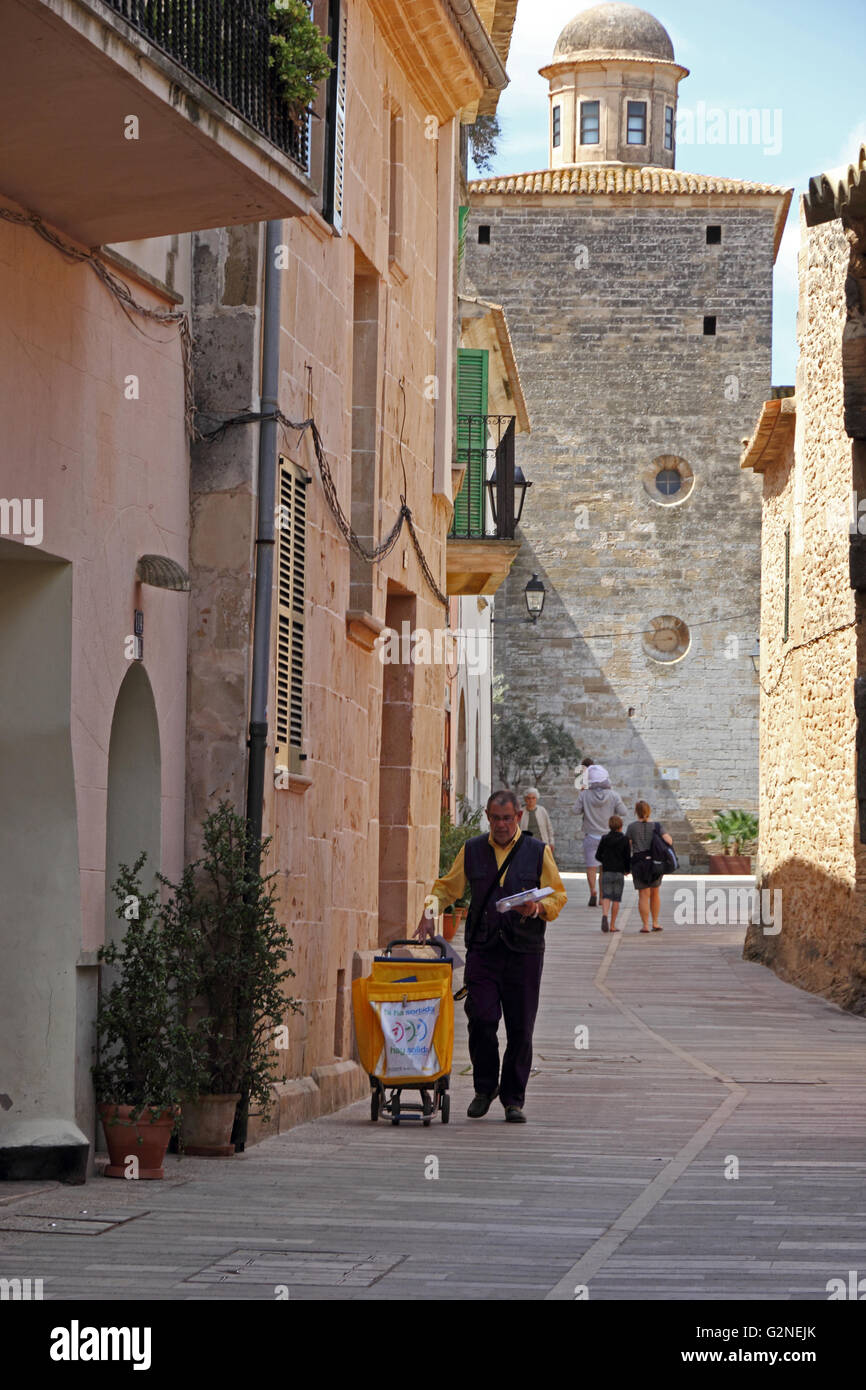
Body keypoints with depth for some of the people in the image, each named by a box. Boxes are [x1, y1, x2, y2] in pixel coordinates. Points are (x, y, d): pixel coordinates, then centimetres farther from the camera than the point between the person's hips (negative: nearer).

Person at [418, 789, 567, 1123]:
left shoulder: (538, 852, 7)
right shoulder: (472, 850, 11)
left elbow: (557, 896, 7)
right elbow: (447, 887, 19)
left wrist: (537, 908, -13)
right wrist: (430, 910, 1)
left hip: (524, 950, -1)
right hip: (482, 949, 1)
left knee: (520, 1029, 0)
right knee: (481, 1020, -11)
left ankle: (513, 1099, 12)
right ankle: (485, 1088, 10)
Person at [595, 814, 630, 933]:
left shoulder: (604, 839, 1)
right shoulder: (624, 840, -4)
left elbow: (598, 856, 4)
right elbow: (628, 857, -5)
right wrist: (627, 869, 13)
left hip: (606, 872, 1)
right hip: (619, 872, -1)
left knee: (606, 897, 1)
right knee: (616, 899, 6)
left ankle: (604, 915, -28)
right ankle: (613, 925, 7)